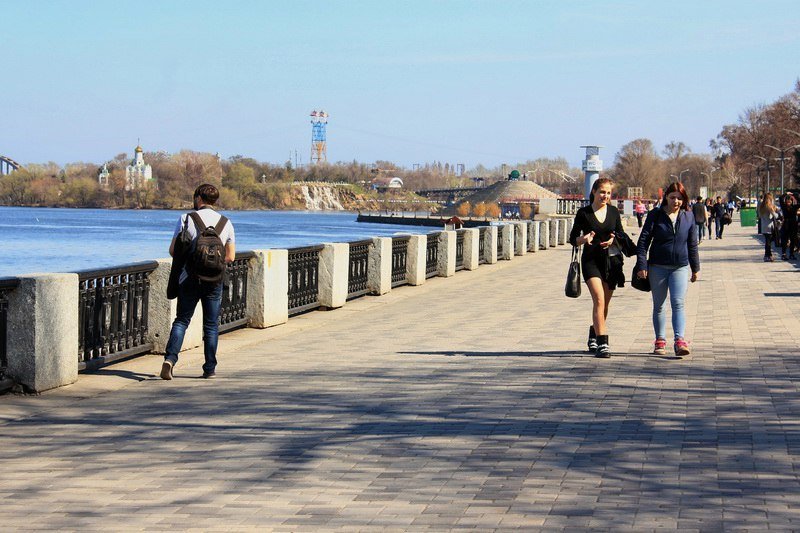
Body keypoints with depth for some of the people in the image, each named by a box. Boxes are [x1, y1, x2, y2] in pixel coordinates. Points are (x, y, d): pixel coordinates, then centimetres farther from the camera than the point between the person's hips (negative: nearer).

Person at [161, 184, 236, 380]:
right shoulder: (226, 223, 4)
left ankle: (170, 358, -14)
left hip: (189, 278, -1)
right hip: (214, 280, 1)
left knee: (181, 321, 5)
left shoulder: (186, 219, -4)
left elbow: (173, 250, -3)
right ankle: (210, 369, 10)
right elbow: (230, 256, 8)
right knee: (211, 325, 9)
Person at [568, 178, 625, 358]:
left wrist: (613, 240, -10)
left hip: (611, 260, 4)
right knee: (599, 299, -18)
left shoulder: (614, 212, 7)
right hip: (591, 260, -4)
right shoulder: (584, 213, -2)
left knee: (605, 303, 12)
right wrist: (584, 239, -21)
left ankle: (593, 336, 34)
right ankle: (602, 343, -21)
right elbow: (573, 239, 0)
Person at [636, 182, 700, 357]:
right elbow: (643, 240, -2)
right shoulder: (655, 215, -2)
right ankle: (660, 340, 19)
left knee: (678, 303, -13)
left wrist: (695, 268, 17)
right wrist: (642, 265, -9)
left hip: (680, 267, 0)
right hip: (657, 267, 0)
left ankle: (680, 341, -21)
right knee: (658, 305, 9)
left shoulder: (688, 217, 6)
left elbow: (692, 244, 14)